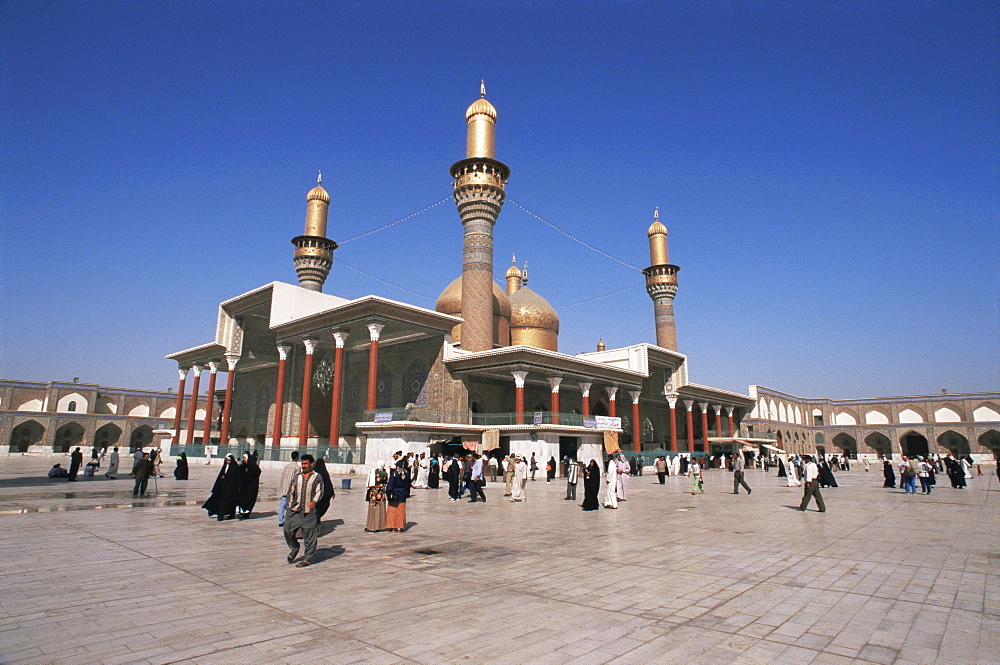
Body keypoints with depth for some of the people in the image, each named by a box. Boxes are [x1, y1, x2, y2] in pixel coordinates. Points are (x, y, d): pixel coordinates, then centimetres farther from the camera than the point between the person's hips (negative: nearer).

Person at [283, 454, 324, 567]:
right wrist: (290, 506, 10)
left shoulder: (317, 477, 5)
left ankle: (307, 559, 13)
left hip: (309, 512, -4)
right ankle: (294, 549, 28)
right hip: (295, 511, 4)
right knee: (288, 530, 0)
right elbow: (291, 492, 19)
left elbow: (319, 491, -3)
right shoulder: (296, 478, 15)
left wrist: (314, 501, -21)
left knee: (309, 536, 0)